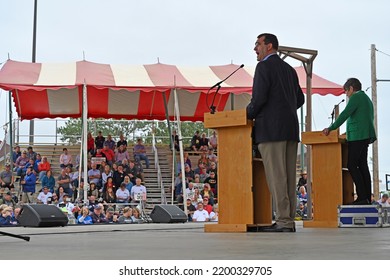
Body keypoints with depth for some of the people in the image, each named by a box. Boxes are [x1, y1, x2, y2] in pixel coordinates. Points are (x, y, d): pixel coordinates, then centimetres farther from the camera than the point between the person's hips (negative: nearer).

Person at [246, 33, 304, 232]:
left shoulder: (264, 66, -5)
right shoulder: (289, 69, 20)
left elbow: (259, 98, -13)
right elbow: (300, 99, 20)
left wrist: (247, 115, 1)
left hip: (271, 129, -8)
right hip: (291, 128, 8)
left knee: (276, 176, -8)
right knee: (289, 177, 6)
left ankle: (283, 221, -10)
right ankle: (289, 219, 7)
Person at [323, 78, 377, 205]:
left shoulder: (356, 97, -6)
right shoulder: (367, 99, 24)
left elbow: (345, 114, -17)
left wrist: (331, 128, -18)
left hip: (357, 137, -10)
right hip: (366, 136, 10)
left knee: (352, 165, -11)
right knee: (362, 166, 8)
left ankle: (362, 197, -17)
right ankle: (367, 198, 6)